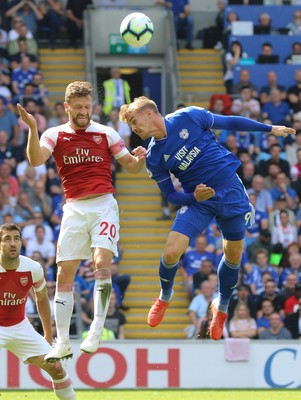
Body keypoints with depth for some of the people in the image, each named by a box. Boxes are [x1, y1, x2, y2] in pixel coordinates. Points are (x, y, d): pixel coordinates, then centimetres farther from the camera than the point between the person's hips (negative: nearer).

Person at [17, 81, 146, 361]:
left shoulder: (106, 133, 7)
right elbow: (36, 160, -14)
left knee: (102, 262, -22)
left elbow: (131, 167, 13)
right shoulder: (55, 135, 5)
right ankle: (62, 343, 4)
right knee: (64, 273, -2)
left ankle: (97, 330, -18)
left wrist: (140, 157, -10)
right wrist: (32, 129, -28)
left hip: (104, 206, -1)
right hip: (74, 209, 1)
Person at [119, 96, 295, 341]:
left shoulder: (188, 117, -11)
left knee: (234, 257, 7)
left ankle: (221, 307, 32)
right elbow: (171, 196, 0)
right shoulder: (154, 157, -5)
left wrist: (270, 129, 9)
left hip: (231, 192, 0)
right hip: (197, 201, 1)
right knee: (171, 252, -15)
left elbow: (229, 122, 1)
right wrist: (193, 196, -21)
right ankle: (165, 297, 16)